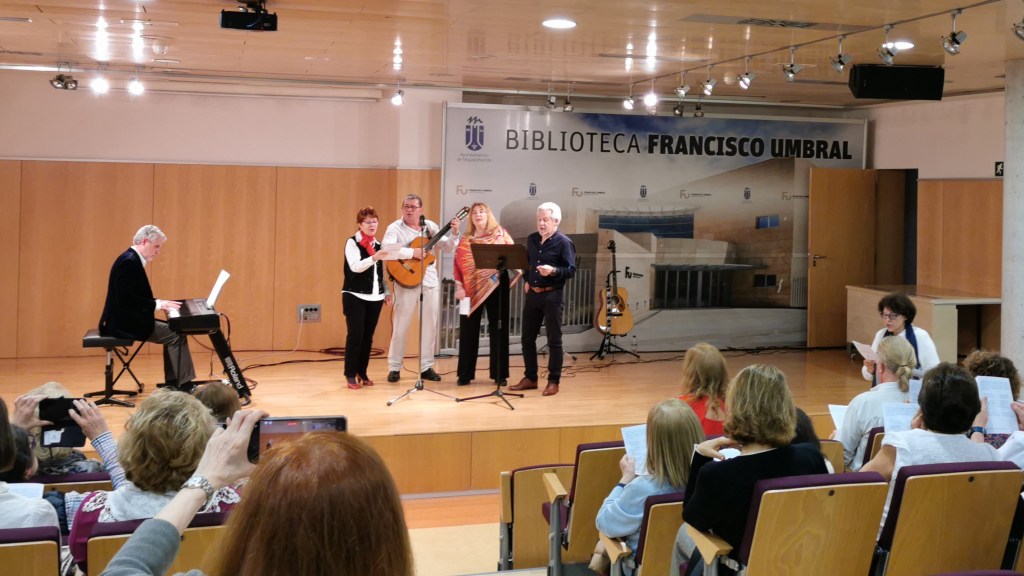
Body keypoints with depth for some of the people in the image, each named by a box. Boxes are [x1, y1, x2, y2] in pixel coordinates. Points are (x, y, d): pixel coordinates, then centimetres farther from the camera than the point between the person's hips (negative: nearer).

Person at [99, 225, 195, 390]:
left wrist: (159, 303, 7)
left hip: (128, 319, 10)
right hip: (124, 322, -10)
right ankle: (184, 385, -10)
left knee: (172, 331, 9)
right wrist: (158, 305, -19)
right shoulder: (129, 261, -18)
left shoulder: (133, 260, 14)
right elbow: (126, 299, -25)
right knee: (176, 335, -14)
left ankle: (173, 384, 8)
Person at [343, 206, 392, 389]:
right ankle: (350, 375, 1)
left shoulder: (378, 245, 13)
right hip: (355, 296, -5)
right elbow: (355, 267, -20)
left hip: (375, 297, 5)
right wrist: (373, 258, -35)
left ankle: (362, 372, 17)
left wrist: (387, 291, 9)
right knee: (355, 335, -8)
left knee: (368, 336, 7)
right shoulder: (352, 242, -5)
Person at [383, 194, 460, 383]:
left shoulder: (430, 226, 8)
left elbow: (448, 247, 9)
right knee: (400, 325, 0)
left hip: (430, 281, 5)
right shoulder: (395, 228, -6)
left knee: (429, 325, 8)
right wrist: (412, 252, -26)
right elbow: (386, 248, -24)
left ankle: (426, 367, 17)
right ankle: (394, 367, 9)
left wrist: (454, 234, -9)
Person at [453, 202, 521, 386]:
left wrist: (519, 269, -17)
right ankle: (465, 373, 13)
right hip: (472, 289, 1)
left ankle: (499, 374, 12)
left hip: (496, 287, -1)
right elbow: (459, 264, 6)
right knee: (468, 329, 5)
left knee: (498, 329, 4)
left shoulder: (500, 233, 5)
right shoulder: (465, 239, 9)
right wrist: (459, 287, -3)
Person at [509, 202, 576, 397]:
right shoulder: (531, 239, 11)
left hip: (552, 295, -6)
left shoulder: (564, 242, -9)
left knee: (554, 340, 0)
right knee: (527, 338, 9)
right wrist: (527, 280, 9)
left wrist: (553, 271, -27)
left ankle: (553, 381, 8)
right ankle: (530, 378, 20)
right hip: (532, 294, 6)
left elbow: (571, 270, -12)